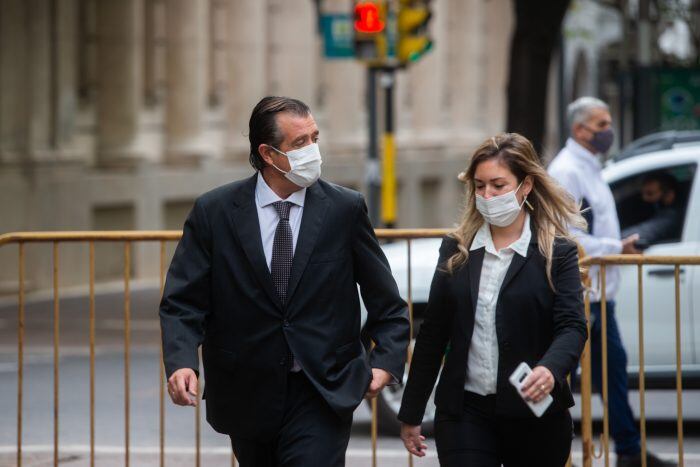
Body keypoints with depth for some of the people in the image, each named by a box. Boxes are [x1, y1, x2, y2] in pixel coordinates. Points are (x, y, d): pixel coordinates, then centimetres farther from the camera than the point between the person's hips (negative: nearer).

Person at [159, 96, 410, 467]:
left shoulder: (345, 209, -1)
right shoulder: (214, 213, -2)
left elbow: (385, 301, 6)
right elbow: (182, 302, -3)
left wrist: (386, 360, -8)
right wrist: (181, 362, -20)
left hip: (322, 395, -1)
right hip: (248, 395, 1)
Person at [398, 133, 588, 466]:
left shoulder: (557, 253, -1)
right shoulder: (456, 250, 8)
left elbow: (572, 327, -12)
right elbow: (432, 335, 11)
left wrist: (550, 369, -34)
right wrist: (411, 413, 11)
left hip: (535, 415, -1)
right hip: (465, 412, 2)